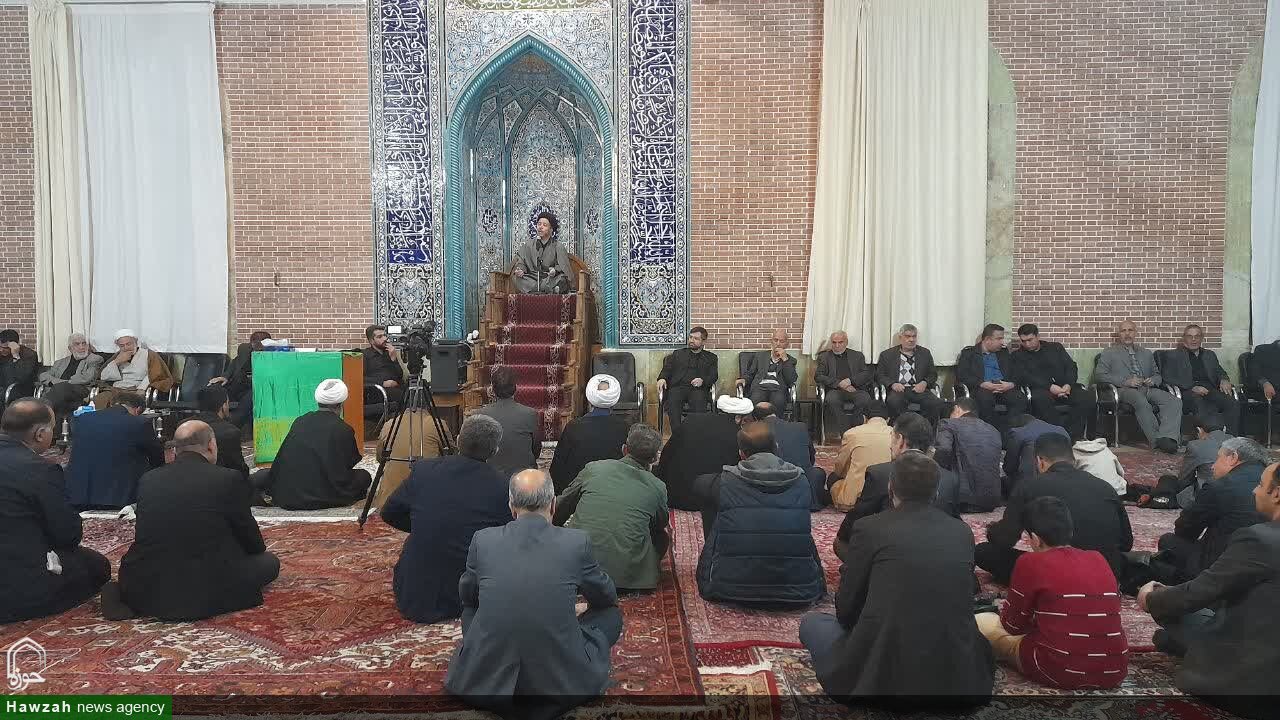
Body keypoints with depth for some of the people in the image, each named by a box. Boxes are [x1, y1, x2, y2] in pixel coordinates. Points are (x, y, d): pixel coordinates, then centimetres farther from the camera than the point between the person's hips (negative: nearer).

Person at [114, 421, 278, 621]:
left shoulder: (148, 480, 4)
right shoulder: (229, 479, -9)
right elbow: (248, 536, 4)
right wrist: (260, 549, 28)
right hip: (206, 596, -4)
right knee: (270, 561, 14)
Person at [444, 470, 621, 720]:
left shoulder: (483, 540, -4)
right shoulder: (577, 542, -7)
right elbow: (607, 597, 12)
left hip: (486, 681, 3)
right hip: (560, 682, -3)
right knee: (611, 614, 20)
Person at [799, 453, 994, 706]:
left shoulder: (869, 527, -4)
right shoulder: (963, 532, 7)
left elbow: (846, 609, 4)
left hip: (881, 676, -4)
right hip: (960, 678, 4)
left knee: (811, 622, 20)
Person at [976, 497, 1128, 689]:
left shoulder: (1031, 562, -7)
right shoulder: (1099, 559, 8)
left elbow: (1014, 625, 3)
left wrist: (1005, 610, 26)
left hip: (1061, 671, -5)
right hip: (1114, 673, 5)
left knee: (980, 622, 9)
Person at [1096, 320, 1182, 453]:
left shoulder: (1147, 353, 31)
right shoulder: (1109, 353, 17)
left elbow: (1157, 375, 32)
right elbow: (1099, 374, 3)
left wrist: (1153, 381, 5)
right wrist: (1125, 381, -10)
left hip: (1148, 388, 5)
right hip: (1125, 390, -4)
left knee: (1174, 401, -26)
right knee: (1142, 402, -39)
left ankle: (1167, 439, -42)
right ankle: (1157, 440, -36)